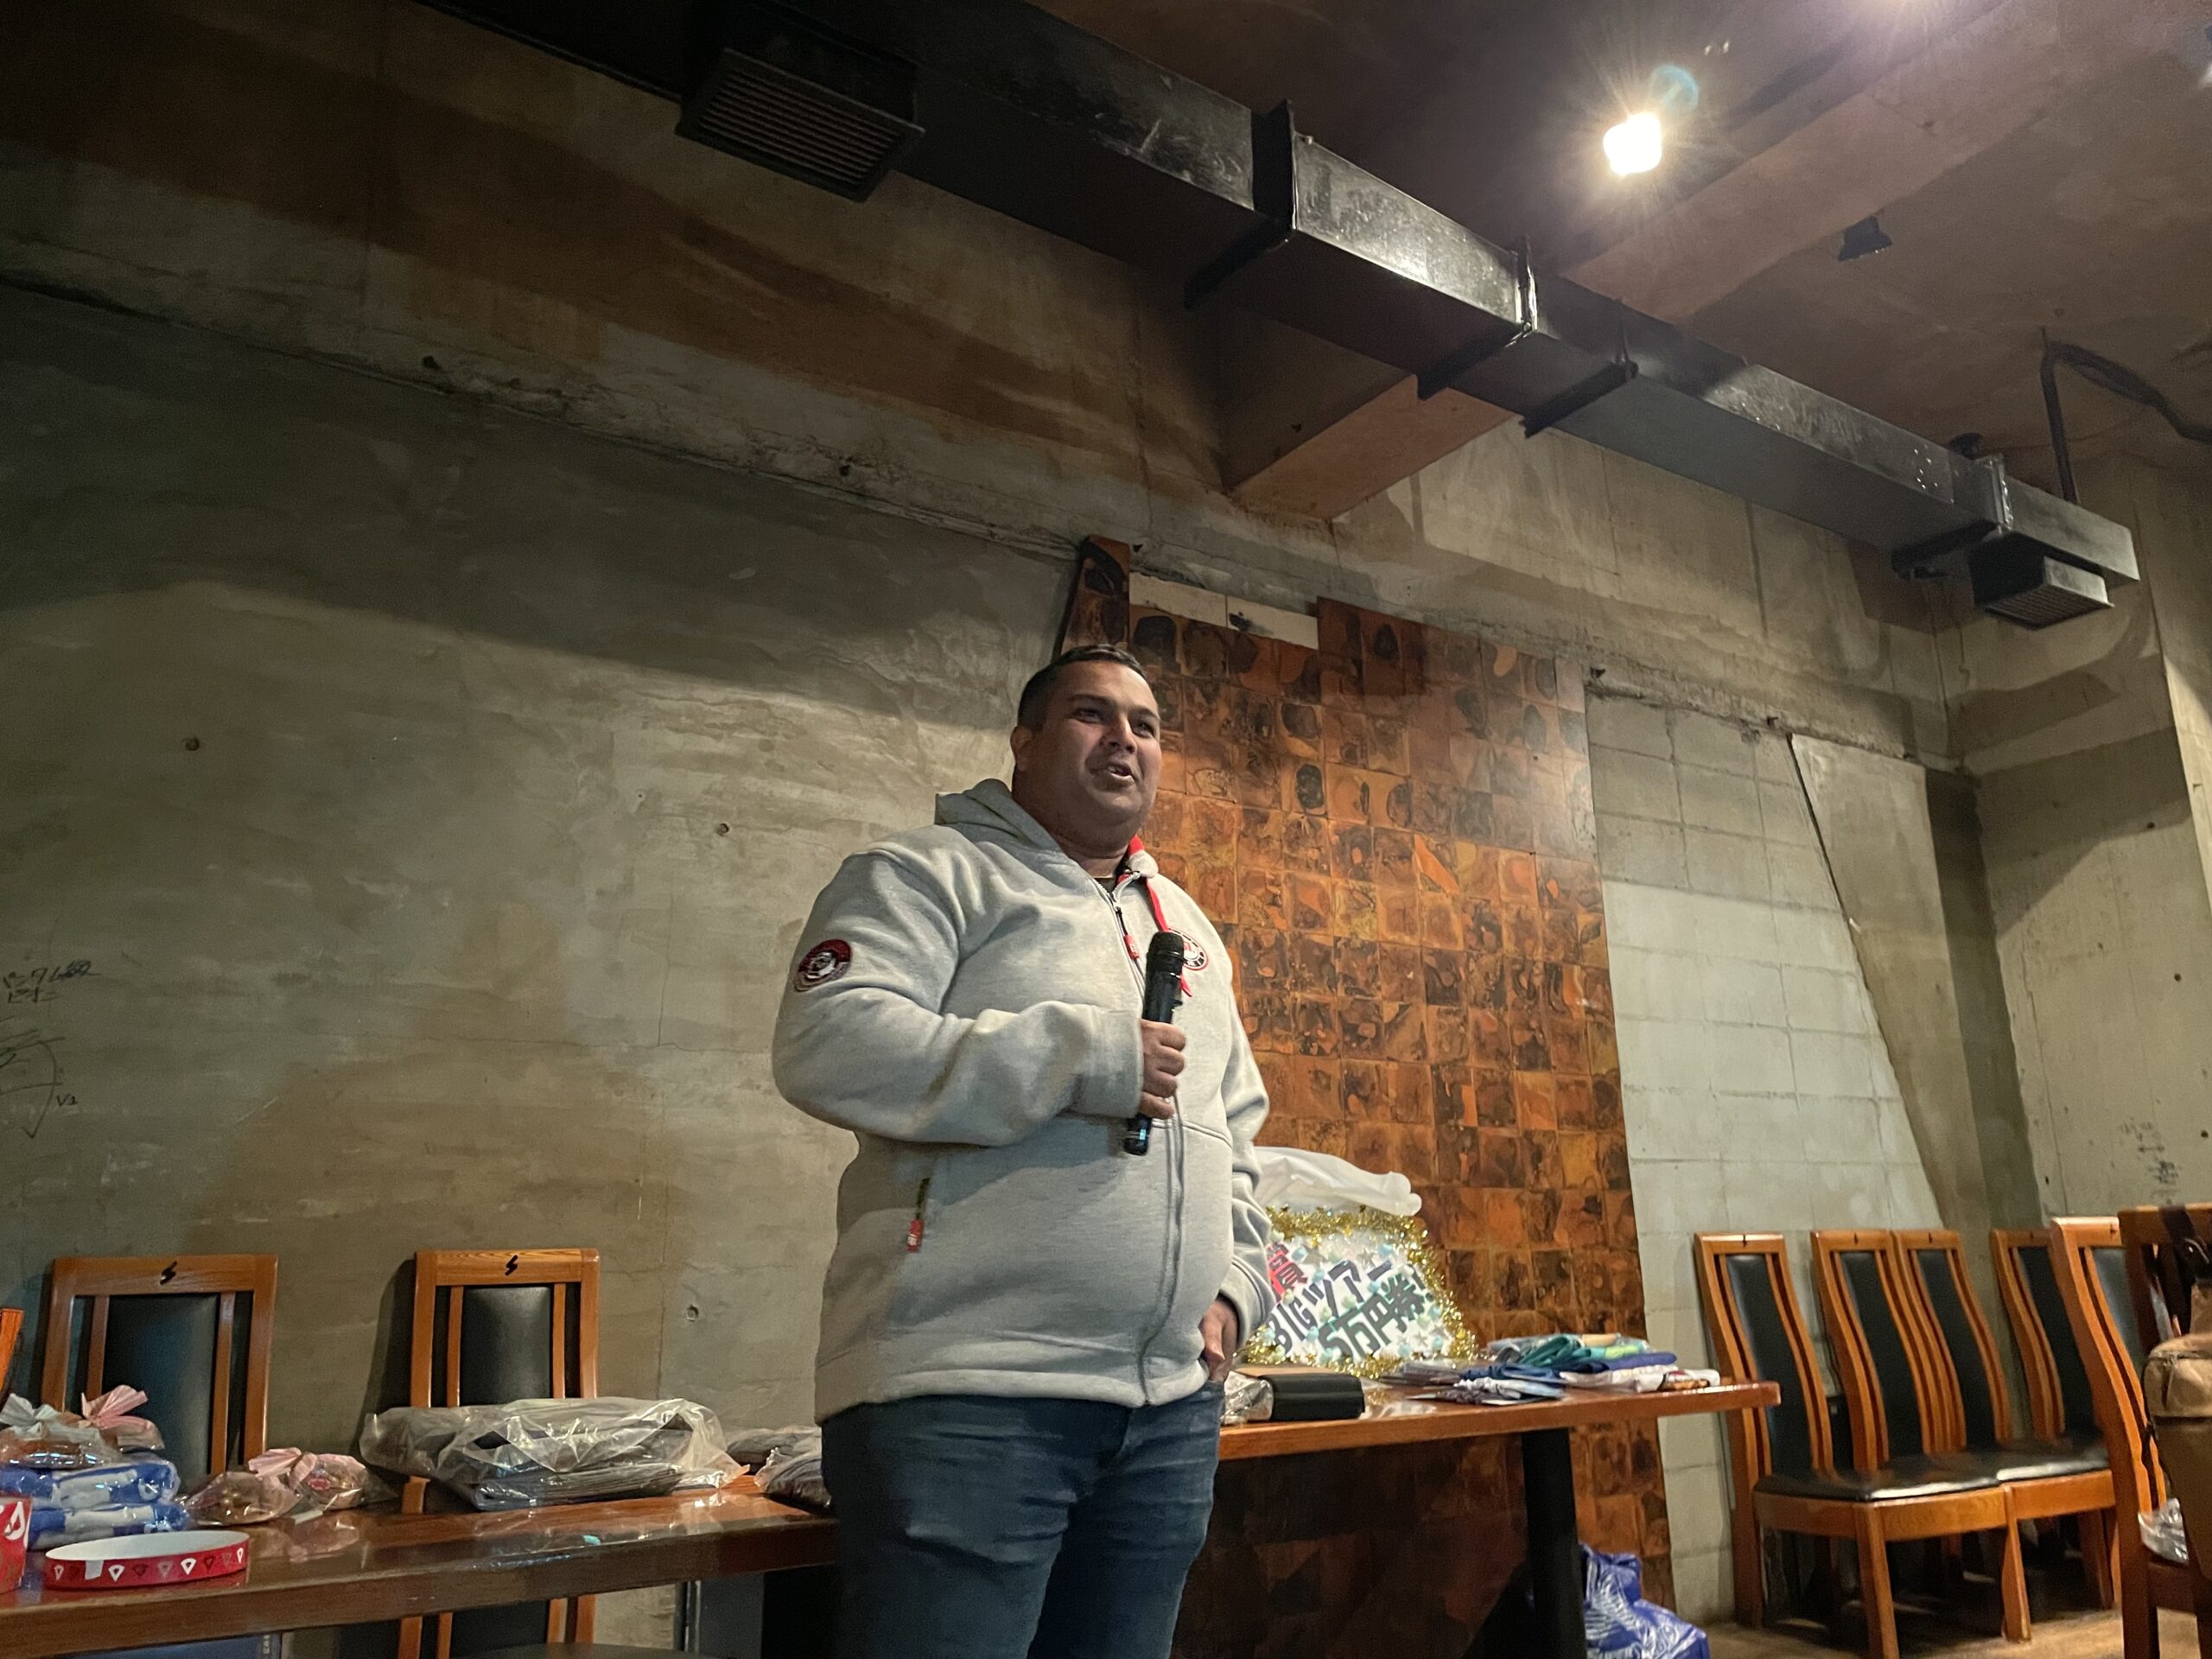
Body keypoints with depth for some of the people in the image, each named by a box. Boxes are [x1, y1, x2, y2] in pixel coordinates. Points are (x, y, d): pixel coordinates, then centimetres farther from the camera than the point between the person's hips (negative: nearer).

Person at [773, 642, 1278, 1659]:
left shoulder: (1185, 925, 21)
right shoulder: (934, 874, -1)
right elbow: (828, 1045, -19)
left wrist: (1236, 1286, 11)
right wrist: (1087, 1057, -17)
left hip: (1172, 1405, 7)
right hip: (967, 1391, -6)